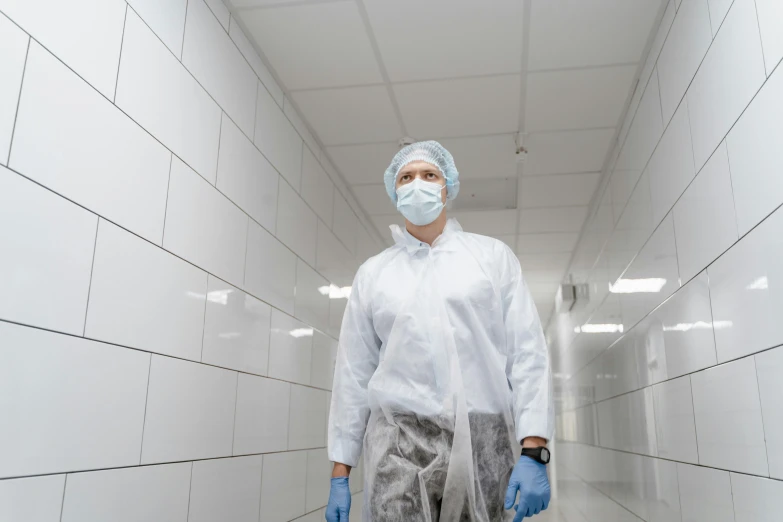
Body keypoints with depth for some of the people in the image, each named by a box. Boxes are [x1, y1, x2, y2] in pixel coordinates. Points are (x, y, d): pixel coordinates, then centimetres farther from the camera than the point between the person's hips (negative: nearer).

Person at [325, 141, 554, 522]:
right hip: (399, 441, 1)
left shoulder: (493, 255, 8)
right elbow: (353, 373, 11)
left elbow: (527, 354, 1)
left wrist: (533, 451, -9)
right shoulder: (372, 273, 11)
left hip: (483, 440, 0)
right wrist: (340, 473, 9)